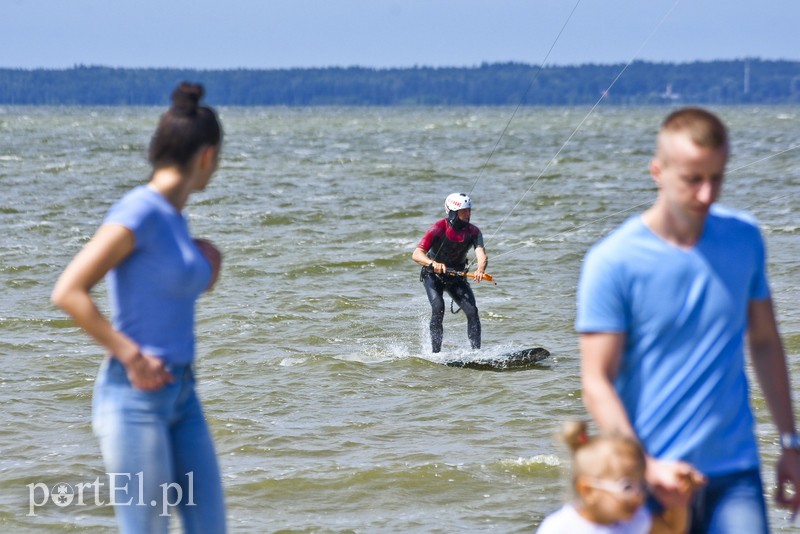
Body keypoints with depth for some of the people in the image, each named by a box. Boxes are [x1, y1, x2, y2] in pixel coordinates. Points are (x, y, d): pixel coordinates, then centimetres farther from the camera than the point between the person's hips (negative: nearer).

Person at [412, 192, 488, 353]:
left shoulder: (473, 231, -13)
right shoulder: (438, 229, -24)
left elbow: (481, 255, -27)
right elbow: (416, 254, -31)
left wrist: (480, 269, -51)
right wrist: (433, 263, -52)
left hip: (456, 276, 4)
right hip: (433, 275, -4)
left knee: (472, 311, -13)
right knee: (438, 307, -26)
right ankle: (435, 352, -21)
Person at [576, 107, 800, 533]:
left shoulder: (745, 239, 5)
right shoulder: (612, 262, -9)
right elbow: (597, 381, -10)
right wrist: (645, 466, -22)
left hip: (735, 472, 3)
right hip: (654, 481, -3)